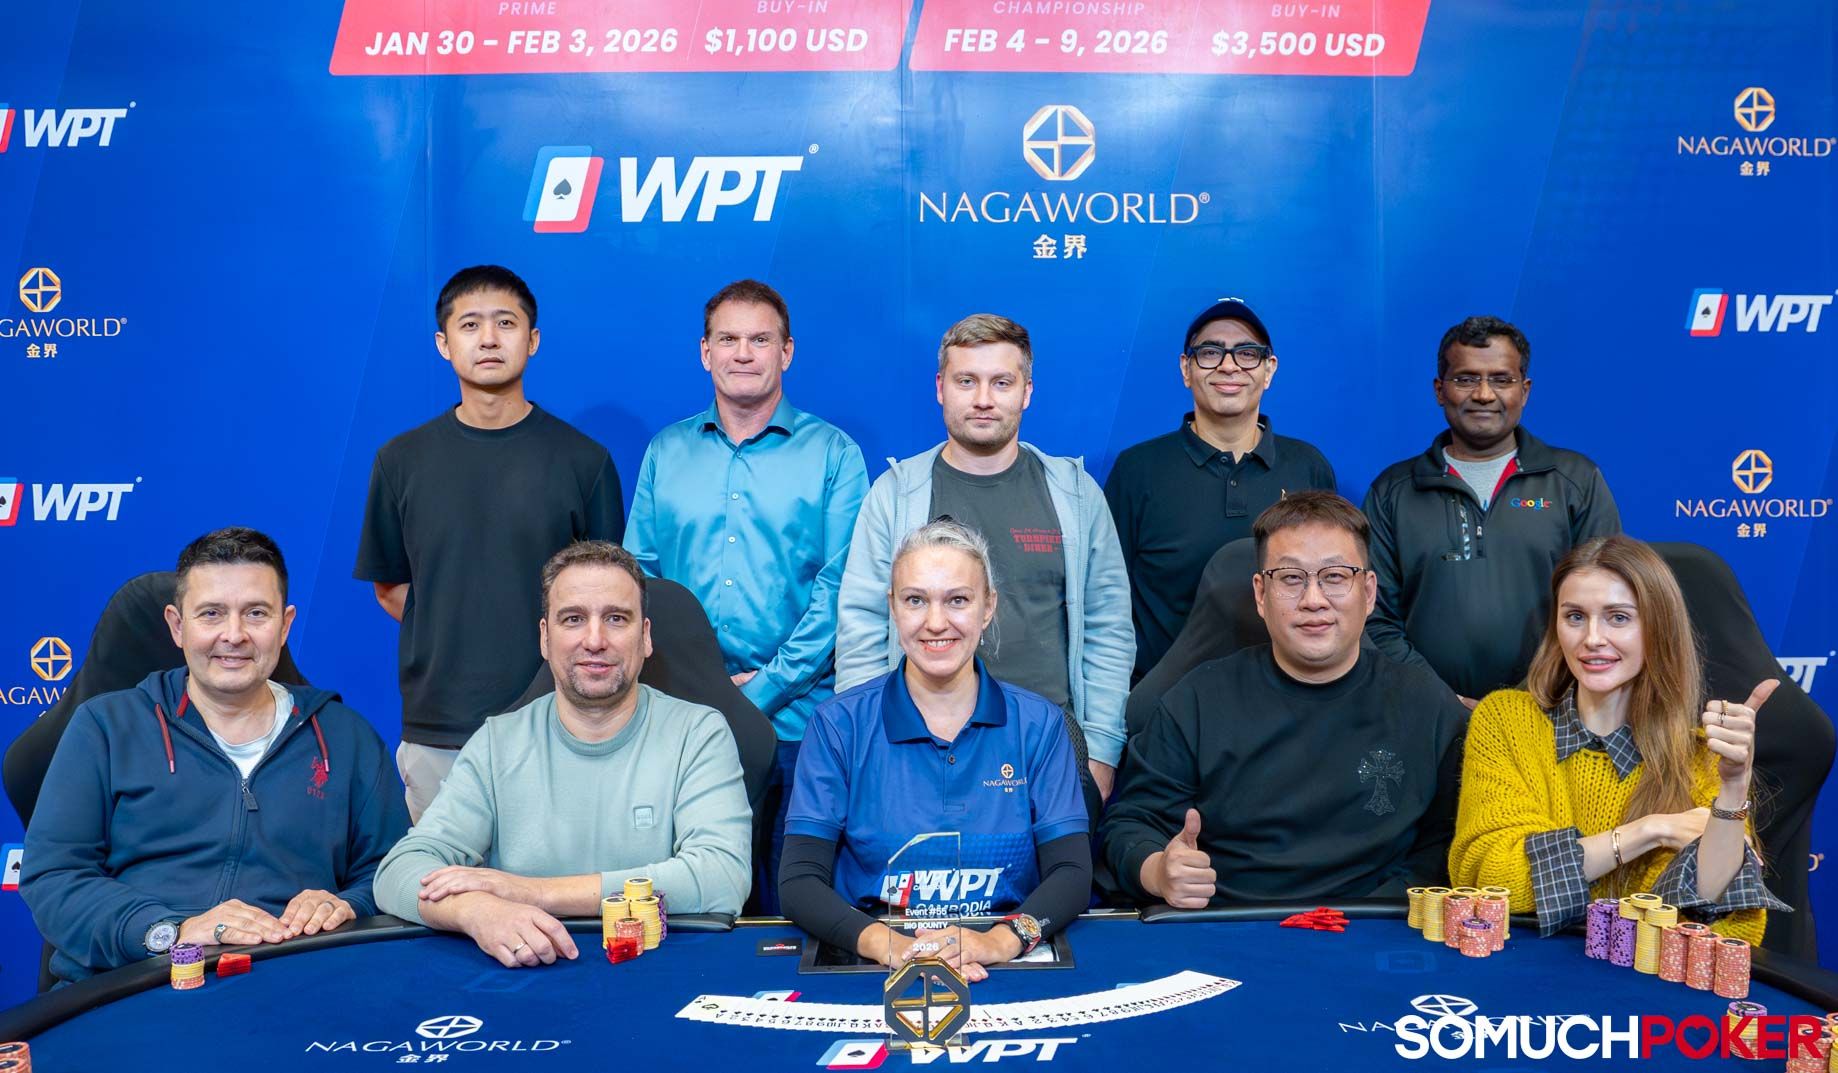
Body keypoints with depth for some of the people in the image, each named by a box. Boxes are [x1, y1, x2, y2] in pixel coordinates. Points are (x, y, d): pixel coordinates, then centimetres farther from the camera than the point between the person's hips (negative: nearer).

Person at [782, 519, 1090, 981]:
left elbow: (1072, 874, -3)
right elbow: (799, 882, -6)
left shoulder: (1039, 724, 4)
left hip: (1006, 969, 1)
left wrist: (1001, 940, -23)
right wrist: (890, 945, -25)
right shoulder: (839, 725, 0)